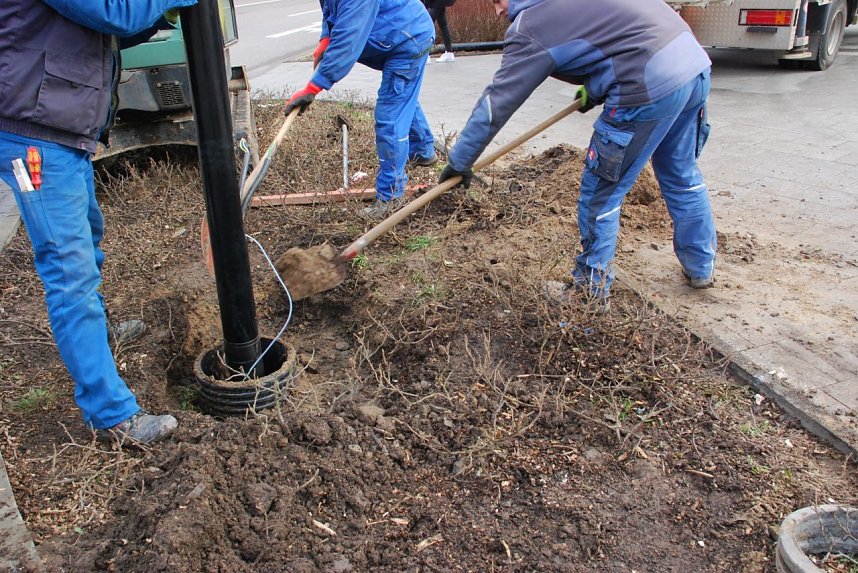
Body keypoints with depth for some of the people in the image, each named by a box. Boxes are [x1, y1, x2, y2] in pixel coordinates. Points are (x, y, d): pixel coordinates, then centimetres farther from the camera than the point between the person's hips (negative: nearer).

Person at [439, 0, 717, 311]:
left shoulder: (528, 29, -3)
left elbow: (496, 103, 0)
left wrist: (459, 161, 10)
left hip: (651, 84, -9)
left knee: (601, 192, 6)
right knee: (681, 173, 24)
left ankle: (591, 291, 20)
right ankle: (701, 267, 41)